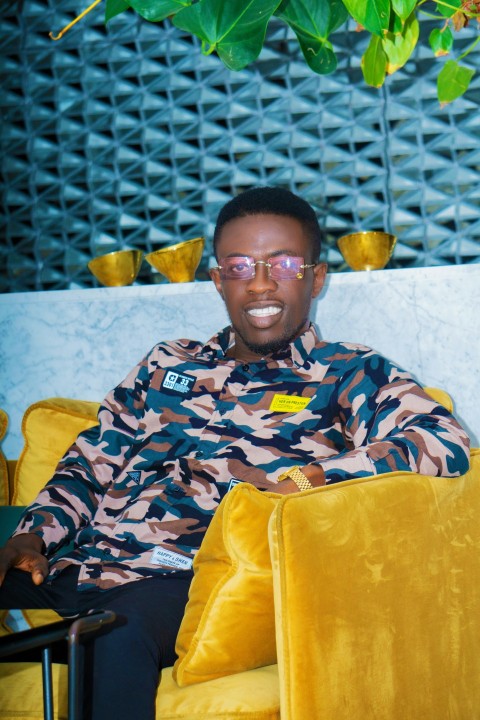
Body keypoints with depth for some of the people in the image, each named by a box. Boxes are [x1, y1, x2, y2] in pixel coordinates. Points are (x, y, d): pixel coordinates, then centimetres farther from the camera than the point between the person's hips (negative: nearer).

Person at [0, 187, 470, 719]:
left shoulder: (346, 375, 8)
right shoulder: (168, 364, 24)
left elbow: (447, 444, -9)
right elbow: (91, 461, 26)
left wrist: (299, 480, -20)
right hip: (76, 560, 6)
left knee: (119, 631, -38)